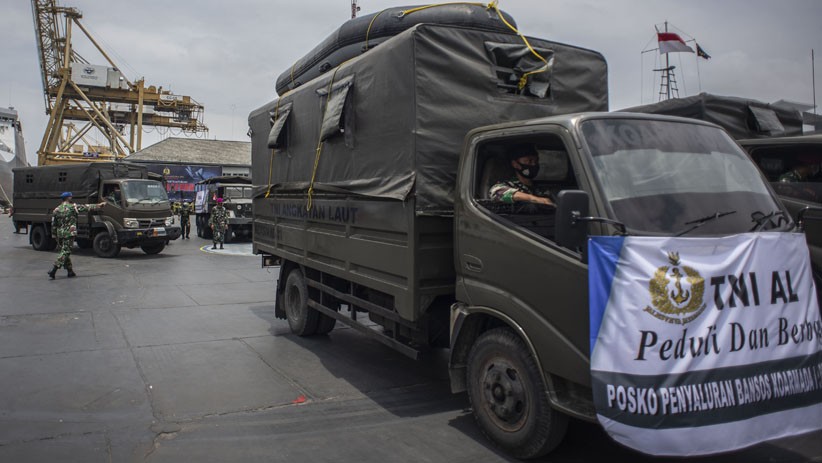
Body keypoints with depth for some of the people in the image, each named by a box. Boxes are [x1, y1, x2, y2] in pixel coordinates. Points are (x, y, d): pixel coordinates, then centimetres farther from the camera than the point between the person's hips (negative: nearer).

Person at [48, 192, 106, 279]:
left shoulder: (56, 210, 8)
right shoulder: (73, 207, -6)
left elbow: (53, 224, 9)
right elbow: (86, 207, 1)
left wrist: (55, 234, 18)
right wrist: (98, 205, 13)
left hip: (59, 234, 6)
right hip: (69, 233, -6)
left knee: (64, 252, 15)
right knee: (65, 252, -4)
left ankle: (70, 271, 22)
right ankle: (53, 270, -15)